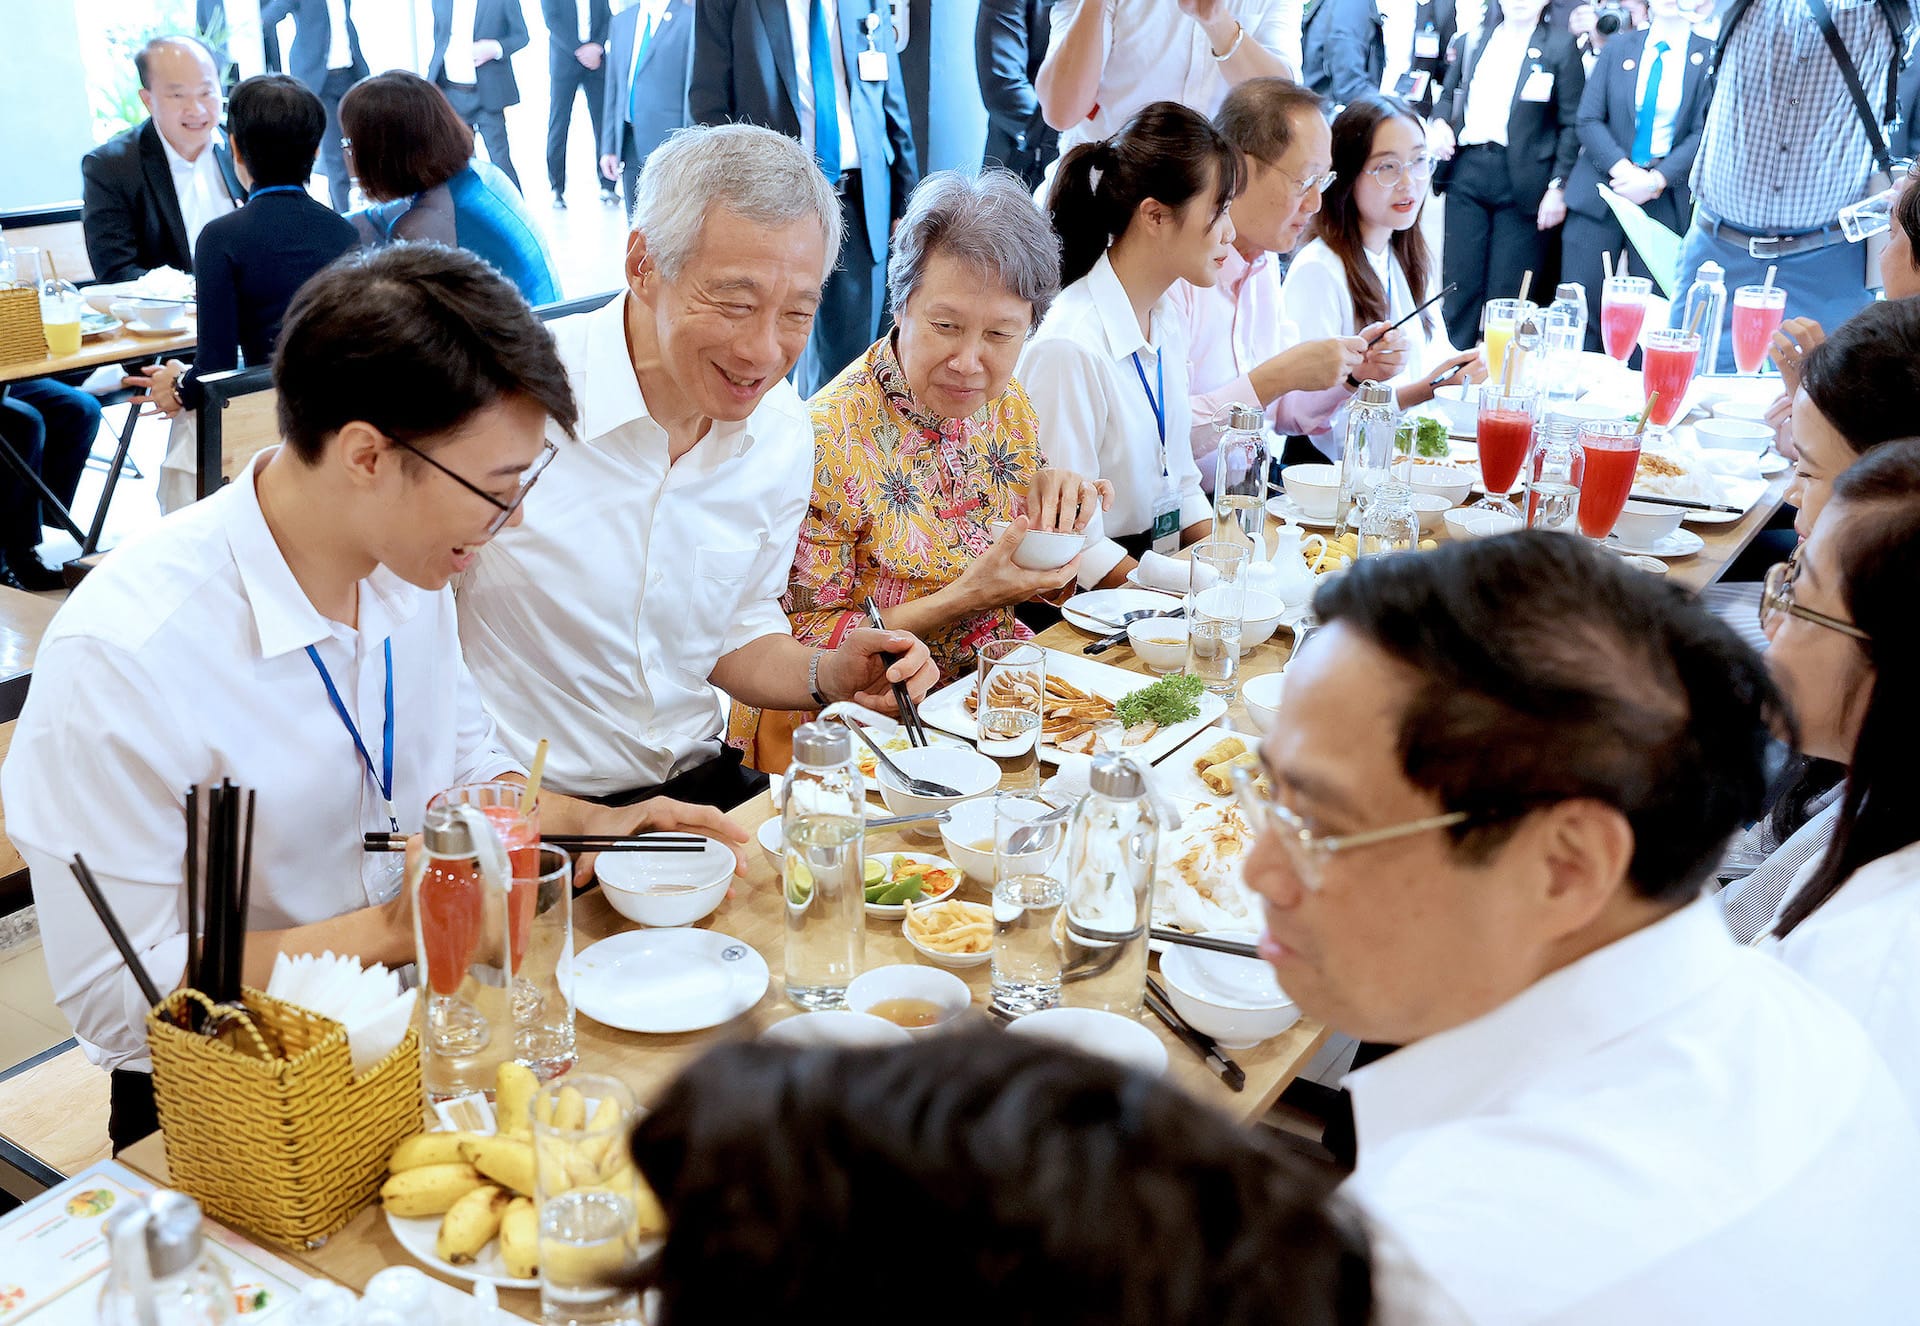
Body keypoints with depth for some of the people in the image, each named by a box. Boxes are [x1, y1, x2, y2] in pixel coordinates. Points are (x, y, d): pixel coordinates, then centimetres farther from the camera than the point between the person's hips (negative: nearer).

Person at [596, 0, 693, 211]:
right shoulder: (621, 21, 15)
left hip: (668, 141, -6)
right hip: (629, 142, 6)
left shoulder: (689, 20, -5)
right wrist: (608, 146, 12)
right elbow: (613, 89, 17)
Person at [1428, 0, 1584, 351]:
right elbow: (1449, 92, 23)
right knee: (1459, 282, 4)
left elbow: (1572, 124, 0)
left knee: (1507, 293, -2)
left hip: (1521, 181, -3)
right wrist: (1441, 121, 0)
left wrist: (1558, 186, -7)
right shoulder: (1476, 39, 14)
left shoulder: (1560, 46, 2)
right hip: (1466, 168, 3)